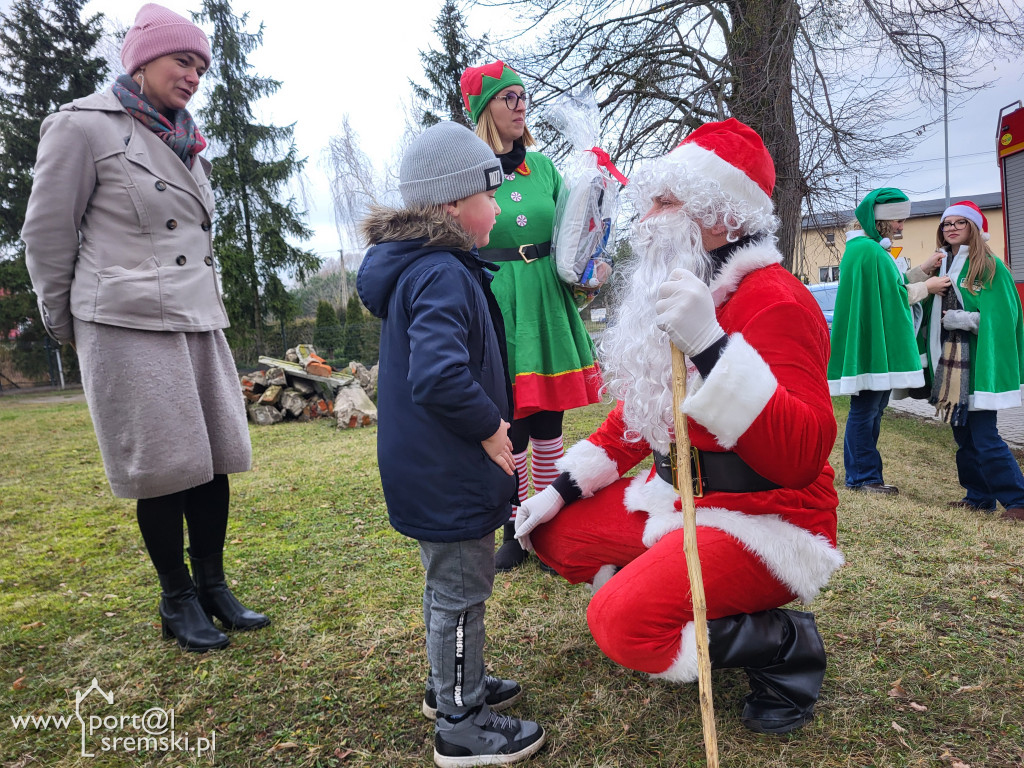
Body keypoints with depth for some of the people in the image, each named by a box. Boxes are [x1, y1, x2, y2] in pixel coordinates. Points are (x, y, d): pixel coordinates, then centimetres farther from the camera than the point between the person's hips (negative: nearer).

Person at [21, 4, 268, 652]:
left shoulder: (185, 142, 18)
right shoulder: (84, 125, -4)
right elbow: (47, 235, -1)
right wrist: (65, 324, 7)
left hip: (199, 319, 7)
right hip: (129, 325, -6)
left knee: (215, 458, 6)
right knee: (165, 469, -1)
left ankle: (212, 585, 22)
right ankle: (177, 600, 17)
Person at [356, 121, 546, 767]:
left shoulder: (420, 267, 10)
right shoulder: (442, 275, -23)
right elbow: (438, 375, -36)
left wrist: (490, 424, 15)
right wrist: (490, 427, -20)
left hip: (430, 469, 10)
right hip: (448, 476, -10)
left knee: (449, 584, 24)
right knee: (460, 593, 5)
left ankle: (453, 685, 43)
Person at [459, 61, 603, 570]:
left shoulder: (543, 167, 12)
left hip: (548, 303, 4)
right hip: (498, 305, -4)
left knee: (549, 422, 9)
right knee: (511, 427, -2)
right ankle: (515, 532, 16)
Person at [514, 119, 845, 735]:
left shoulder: (775, 300, -19)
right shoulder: (672, 295, 9)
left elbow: (803, 456, -30)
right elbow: (637, 414, 15)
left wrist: (710, 346, -40)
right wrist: (563, 488, 8)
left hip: (765, 522, -8)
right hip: (678, 500, 9)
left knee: (623, 621, -26)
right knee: (553, 530, 6)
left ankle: (785, 644, -1)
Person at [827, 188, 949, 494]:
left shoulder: (873, 249, 19)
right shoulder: (867, 250, -15)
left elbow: (889, 287, 19)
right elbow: (893, 295, -14)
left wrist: (923, 270, 11)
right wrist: (927, 287, 0)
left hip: (879, 344, 11)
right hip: (871, 342, -11)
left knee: (872, 410, 13)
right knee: (865, 411, -4)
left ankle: (862, 476, 21)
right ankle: (862, 477, 5)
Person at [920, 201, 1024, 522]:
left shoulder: (990, 266, -5)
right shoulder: (940, 265, 13)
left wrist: (963, 319, -16)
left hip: (978, 362, -7)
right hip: (947, 362, 7)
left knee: (984, 437, -8)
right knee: (964, 434, 12)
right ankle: (979, 496, 23)